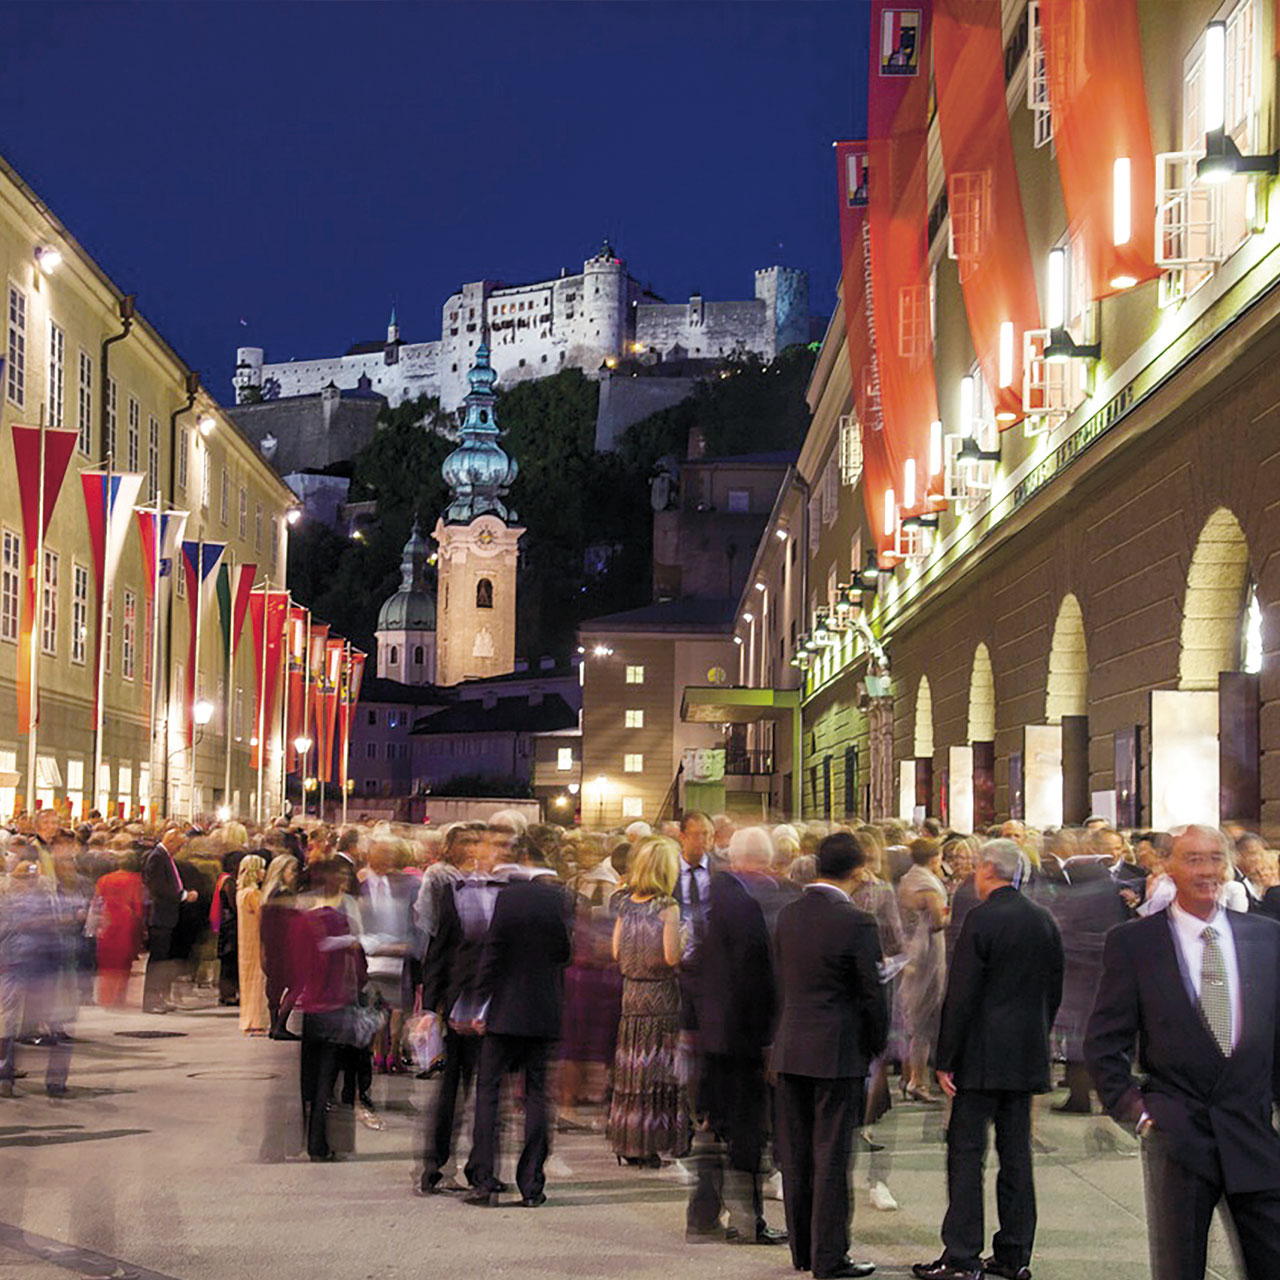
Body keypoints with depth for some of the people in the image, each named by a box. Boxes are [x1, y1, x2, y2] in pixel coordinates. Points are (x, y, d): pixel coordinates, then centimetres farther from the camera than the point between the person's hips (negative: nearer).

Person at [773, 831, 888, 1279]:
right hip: (838, 1053, -6)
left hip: (790, 1051, 6)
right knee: (832, 1157, 0)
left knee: (796, 1156, 12)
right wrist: (876, 1046, 4)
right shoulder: (856, 923, -15)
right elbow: (872, 994, -10)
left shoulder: (787, 915, 3)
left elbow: (784, 981, 10)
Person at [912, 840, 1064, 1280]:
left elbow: (961, 996, -14)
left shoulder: (982, 918, -13)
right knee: (1016, 1153, 11)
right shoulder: (1044, 921, 8)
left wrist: (945, 1060, -9)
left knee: (966, 1153, -3)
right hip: (1026, 1059, 7)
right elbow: (1054, 992, 13)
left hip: (981, 1057, -7)